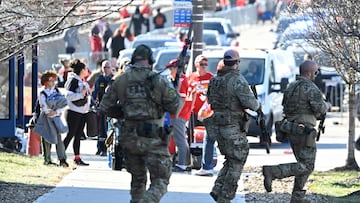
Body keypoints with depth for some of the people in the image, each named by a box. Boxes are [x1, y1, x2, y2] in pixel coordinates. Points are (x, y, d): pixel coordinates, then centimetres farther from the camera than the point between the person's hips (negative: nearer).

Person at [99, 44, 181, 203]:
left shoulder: (120, 80, 3)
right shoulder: (159, 81, -7)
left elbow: (104, 107, 6)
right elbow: (174, 107, -5)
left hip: (129, 137, 4)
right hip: (154, 140, -4)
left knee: (137, 180, 21)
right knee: (160, 181, -2)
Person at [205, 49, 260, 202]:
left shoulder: (215, 80, 8)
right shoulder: (237, 80, -16)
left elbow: (210, 100, 16)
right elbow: (249, 102, -21)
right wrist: (256, 105, 1)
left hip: (217, 126, 7)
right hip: (233, 127, -7)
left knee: (230, 160, 20)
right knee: (236, 163, 3)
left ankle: (218, 190, 7)